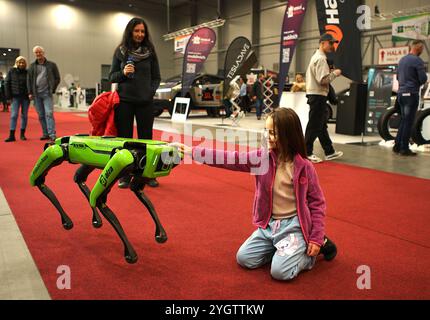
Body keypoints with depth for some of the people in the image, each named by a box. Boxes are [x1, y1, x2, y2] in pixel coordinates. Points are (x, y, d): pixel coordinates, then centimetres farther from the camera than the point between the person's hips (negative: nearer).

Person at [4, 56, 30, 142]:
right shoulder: (11, 71, 3)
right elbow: (7, 84, 4)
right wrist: (9, 96, -2)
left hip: (25, 97, 0)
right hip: (15, 97, 0)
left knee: (24, 115, 6)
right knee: (14, 115, -4)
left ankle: (22, 134, 16)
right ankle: (12, 135, -3)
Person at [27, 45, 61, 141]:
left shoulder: (51, 65, 5)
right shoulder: (32, 66, 12)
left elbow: (57, 78, 7)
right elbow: (29, 80, 13)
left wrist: (52, 89, -1)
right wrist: (30, 93, 4)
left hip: (47, 93, -4)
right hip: (36, 94, 4)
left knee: (49, 113, -13)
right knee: (41, 115, 6)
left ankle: (52, 134, -15)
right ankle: (45, 134, 13)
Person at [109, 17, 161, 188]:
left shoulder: (150, 51, 5)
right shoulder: (120, 51, 5)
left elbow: (156, 77, 9)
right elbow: (112, 76, 7)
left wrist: (151, 91, -6)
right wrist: (123, 73, -12)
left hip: (145, 102, 0)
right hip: (124, 101, 0)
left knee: (145, 138, 5)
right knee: (124, 139, 3)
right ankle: (125, 175, 12)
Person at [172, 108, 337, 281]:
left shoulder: (304, 167, -14)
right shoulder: (262, 157, -5)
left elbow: (317, 203, -7)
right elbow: (231, 159, -10)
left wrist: (316, 238, -12)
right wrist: (192, 152, -15)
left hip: (294, 225, -5)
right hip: (269, 224, 5)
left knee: (280, 271, -17)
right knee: (243, 258, 3)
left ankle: (319, 244, 8)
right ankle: (282, 248, 20)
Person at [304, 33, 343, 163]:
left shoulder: (316, 57, 18)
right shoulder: (321, 59, -15)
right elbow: (323, 80, -23)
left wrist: (330, 72, 10)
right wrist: (334, 73, -8)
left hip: (316, 94, 11)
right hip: (318, 95, -11)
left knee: (322, 124, 13)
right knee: (314, 125, -5)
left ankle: (329, 152, 21)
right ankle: (307, 153, 1)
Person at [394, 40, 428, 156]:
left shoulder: (402, 60, 13)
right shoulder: (417, 60, -11)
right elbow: (423, 79, -14)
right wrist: (420, 81, 7)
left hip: (401, 93, 8)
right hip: (411, 93, -8)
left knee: (403, 120, 14)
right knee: (408, 121, -4)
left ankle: (397, 146, 15)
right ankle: (404, 148, -1)